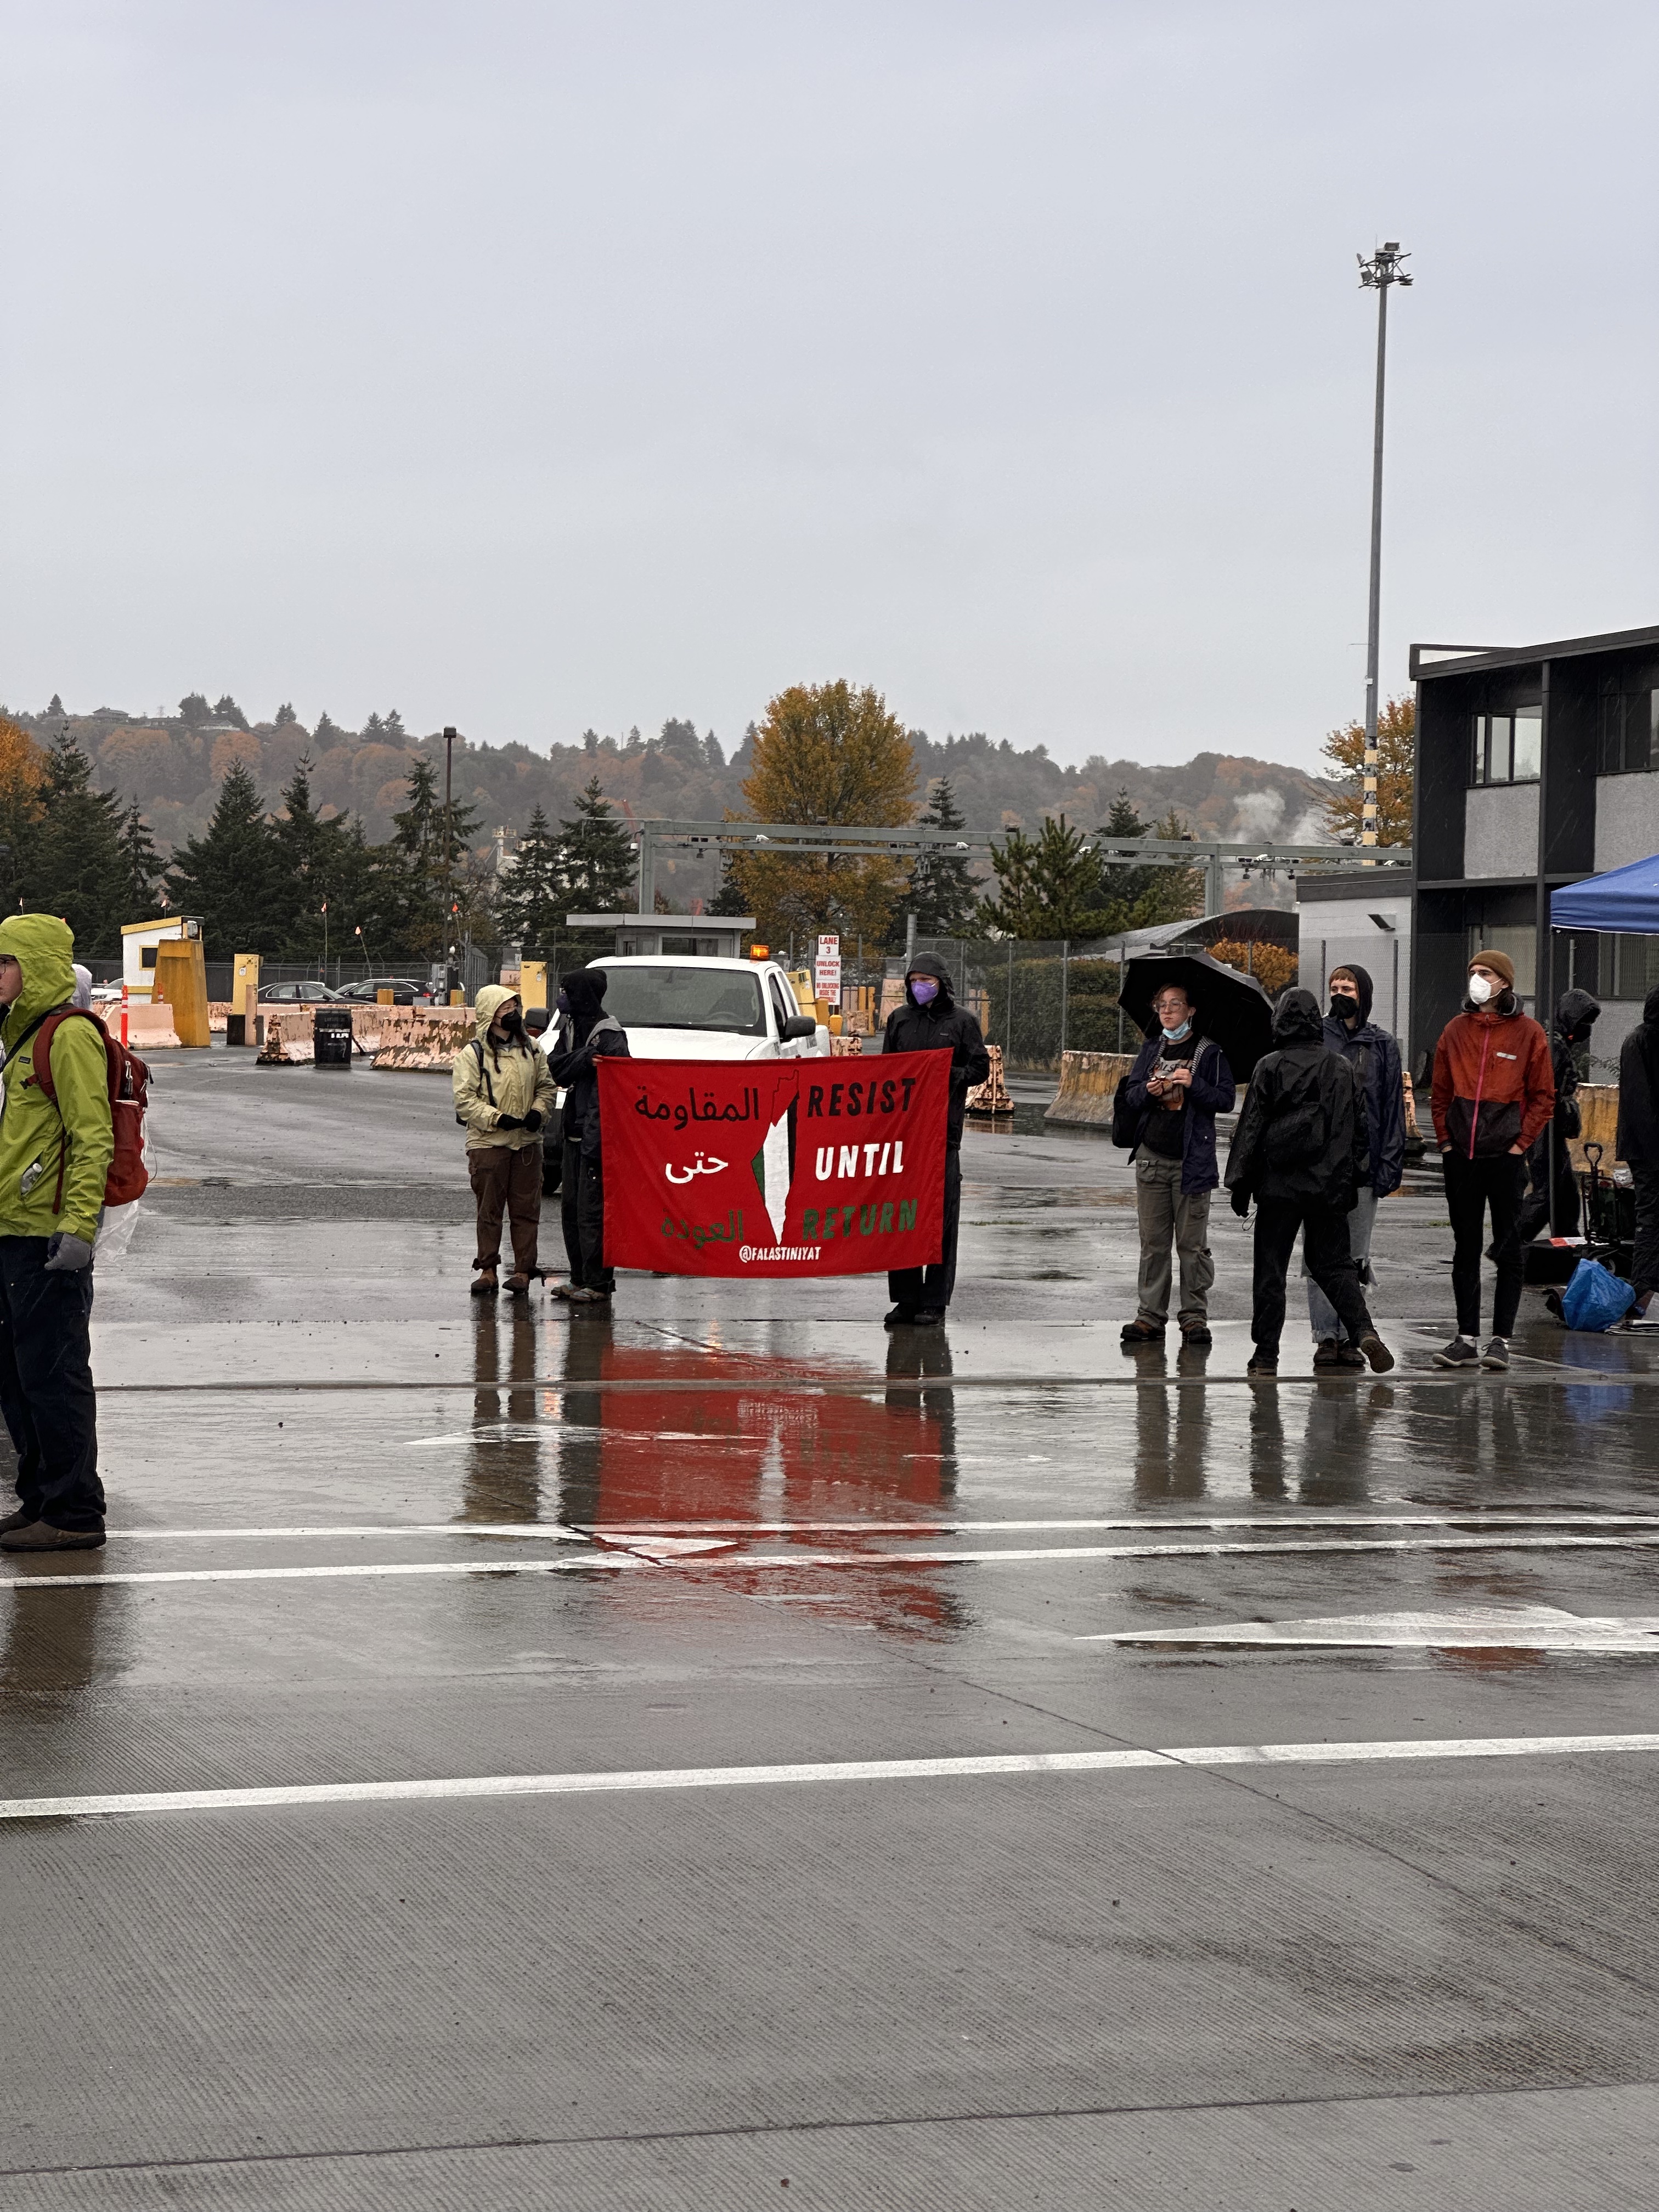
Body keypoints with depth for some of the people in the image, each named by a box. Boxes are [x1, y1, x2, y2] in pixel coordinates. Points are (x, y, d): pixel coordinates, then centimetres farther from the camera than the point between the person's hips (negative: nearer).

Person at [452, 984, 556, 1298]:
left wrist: (538, 1112, -1)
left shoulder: (531, 1050, 12)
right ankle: (487, 1270, 10)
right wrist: (497, 1118, -16)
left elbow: (546, 1087, 18)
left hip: (527, 1142, 3)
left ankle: (523, 1271, 7)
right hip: (488, 1143, -3)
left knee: (526, 1210, 2)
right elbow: (464, 1100, -7)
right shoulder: (473, 1054, -3)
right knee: (489, 1210, 2)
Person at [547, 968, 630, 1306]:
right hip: (574, 1133, 9)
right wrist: (582, 1060, -17)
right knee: (571, 1207, 13)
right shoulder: (570, 1027, 13)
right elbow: (555, 1070, 4)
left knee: (592, 1210, -9)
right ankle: (580, 1278, 22)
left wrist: (594, 1144, -23)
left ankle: (599, 1284, -5)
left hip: (597, 1135, -9)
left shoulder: (610, 1037, -14)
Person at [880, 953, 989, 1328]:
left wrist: (953, 1076, -12)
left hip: (944, 1131, -3)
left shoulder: (961, 1021, 5)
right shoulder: (899, 1019, 14)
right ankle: (906, 1300, 7)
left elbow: (981, 1068, 5)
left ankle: (934, 1302, 1)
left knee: (941, 1217, -4)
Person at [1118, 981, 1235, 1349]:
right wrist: (1146, 1091, -6)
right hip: (1151, 1158, 4)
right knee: (1153, 1242, 4)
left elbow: (1226, 1098, -3)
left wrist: (1194, 1085, -18)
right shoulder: (1150, 1050, 15)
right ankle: (1150, 1316, 8)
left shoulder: (1209, 1052, 2)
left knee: (1192, 1243, -2)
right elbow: (1129, 1096, 15)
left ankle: (1194, 1316, 3)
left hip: (1192, 1160, -4)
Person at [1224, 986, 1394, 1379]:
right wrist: (1355, 1180, 18)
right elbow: (1361, 1129, 9)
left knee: (1270, 1269, 5)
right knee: (1333, 1262, 13)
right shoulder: (1344, 1068, 4)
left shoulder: (1270, 1067, -6)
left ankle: (1266, 1354, 5)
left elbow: (1251, 1128, -4)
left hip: (1279, 1184, -3)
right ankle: (1363, 1330, -9)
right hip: (1330, 1185, 3)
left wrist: (1240, 1183, 2)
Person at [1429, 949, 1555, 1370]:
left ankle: (1501, 1339, 3)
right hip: (1461, 1157, 4)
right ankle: (1467, 1339, 11)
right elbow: (1441, 1092, 14)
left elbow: (1543, 1098, 0)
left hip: (1506, 1156, -4)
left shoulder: (1527, 1033, -1)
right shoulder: (1456, 1030, 9)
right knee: (1465, 1247, 6)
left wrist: (1521, 1144, -6)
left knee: (1508, 1248, 0)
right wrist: (1445, 1140, 4)